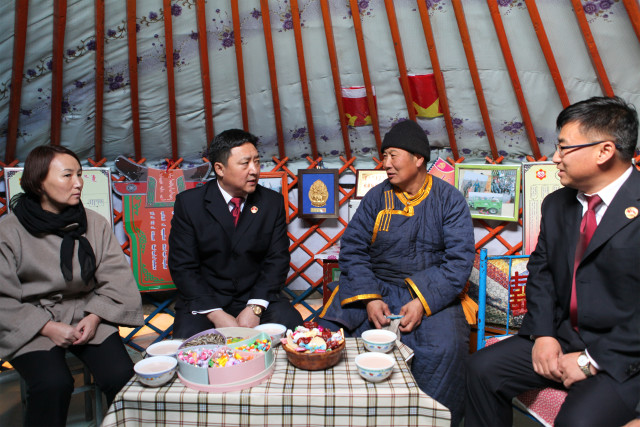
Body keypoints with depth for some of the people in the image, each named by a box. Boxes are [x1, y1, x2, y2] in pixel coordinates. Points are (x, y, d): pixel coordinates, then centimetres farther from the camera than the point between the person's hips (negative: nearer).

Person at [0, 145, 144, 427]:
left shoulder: (95, 224, 1)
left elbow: (116, 279, 0)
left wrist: (95, 317, -14)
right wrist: (48, 328, -15)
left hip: (88, 316, 2)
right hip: (32, 325, -2)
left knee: (120, 374, -18)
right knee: (53, 385, -27)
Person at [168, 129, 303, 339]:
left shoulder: (272, 202, 1)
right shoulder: (188, 203, -3)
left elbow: (277, 259, -1)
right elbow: (182, 267, -6)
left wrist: (255, 308, -15)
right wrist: (216, 314, -17)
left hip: (256, 297, 1)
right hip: (204, 301, -1)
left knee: (292, 326, -24)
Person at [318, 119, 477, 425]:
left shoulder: (449, 200, 1)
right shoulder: (376, 197, 6)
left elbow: (460, 259, -6)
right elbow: (352, 248, 1)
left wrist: (423, 302, -18)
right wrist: (368, 298, -14)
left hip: (432, 293, -2)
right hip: (375, 287, 2)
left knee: (445, 348, -30)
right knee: (326, 330, -20)